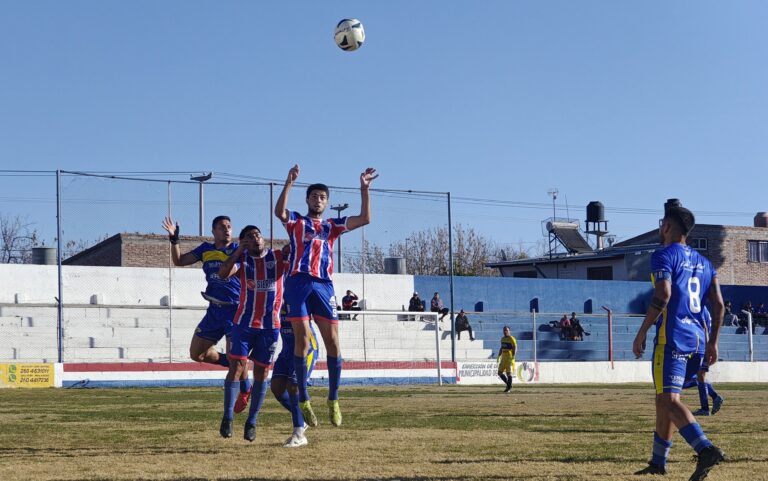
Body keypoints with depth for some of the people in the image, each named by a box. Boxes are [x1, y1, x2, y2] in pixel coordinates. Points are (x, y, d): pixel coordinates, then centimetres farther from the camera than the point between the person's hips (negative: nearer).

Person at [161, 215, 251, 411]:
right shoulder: (206, 250, 10)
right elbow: (179, 261, 13)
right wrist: (174, 239, 0)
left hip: (235, 310, -6)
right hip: (214, 310, 6)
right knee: (197, 354, 6)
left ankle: (245, 390, 15)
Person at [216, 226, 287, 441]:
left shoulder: (279, 257, 2)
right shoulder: (242, 259, 0)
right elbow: (223, 273, -17)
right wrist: (239, 250, -18)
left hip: (270, 325, 1)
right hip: (244, 323, -1)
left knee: (261, 373, 5)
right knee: (236, 367, -9)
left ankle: (252, 422, 13)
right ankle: (227, 418, -2)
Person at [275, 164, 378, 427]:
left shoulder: (332, 226, 22)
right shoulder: (296, 222, 15)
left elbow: (365, 219, 12)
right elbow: (279, 212, -8)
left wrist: (364, 189, 6)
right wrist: (288, 184, -17)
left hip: (324, 285, 3)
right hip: (298, 283, -3)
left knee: (333, 342, -2)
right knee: (302, 340, -7)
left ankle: (333, 400, 8)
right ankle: (303, 400, -1)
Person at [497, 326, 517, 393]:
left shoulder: (512, 339, -8)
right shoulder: (502, 339, 15)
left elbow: (515, 348, -13)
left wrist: (513, 357, -22)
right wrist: (499, 356, 18)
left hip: (509, 358, -8)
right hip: (503, 358, 8)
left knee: (509, 373, -8)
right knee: (500, 372, 5)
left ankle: (509, 387, 3)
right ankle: (508, 384, 20)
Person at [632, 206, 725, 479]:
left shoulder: (664, 256, -4)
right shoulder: (703, 262, 18)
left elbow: (662, 296, -18)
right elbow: (718, 305, 12)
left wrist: (641, 333, -13)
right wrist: (712, 343, 16)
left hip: (671, 336, -8)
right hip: (697, 337, 8)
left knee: (668, 400, -13)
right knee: (665, 398, 17)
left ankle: (706, 449, -32)